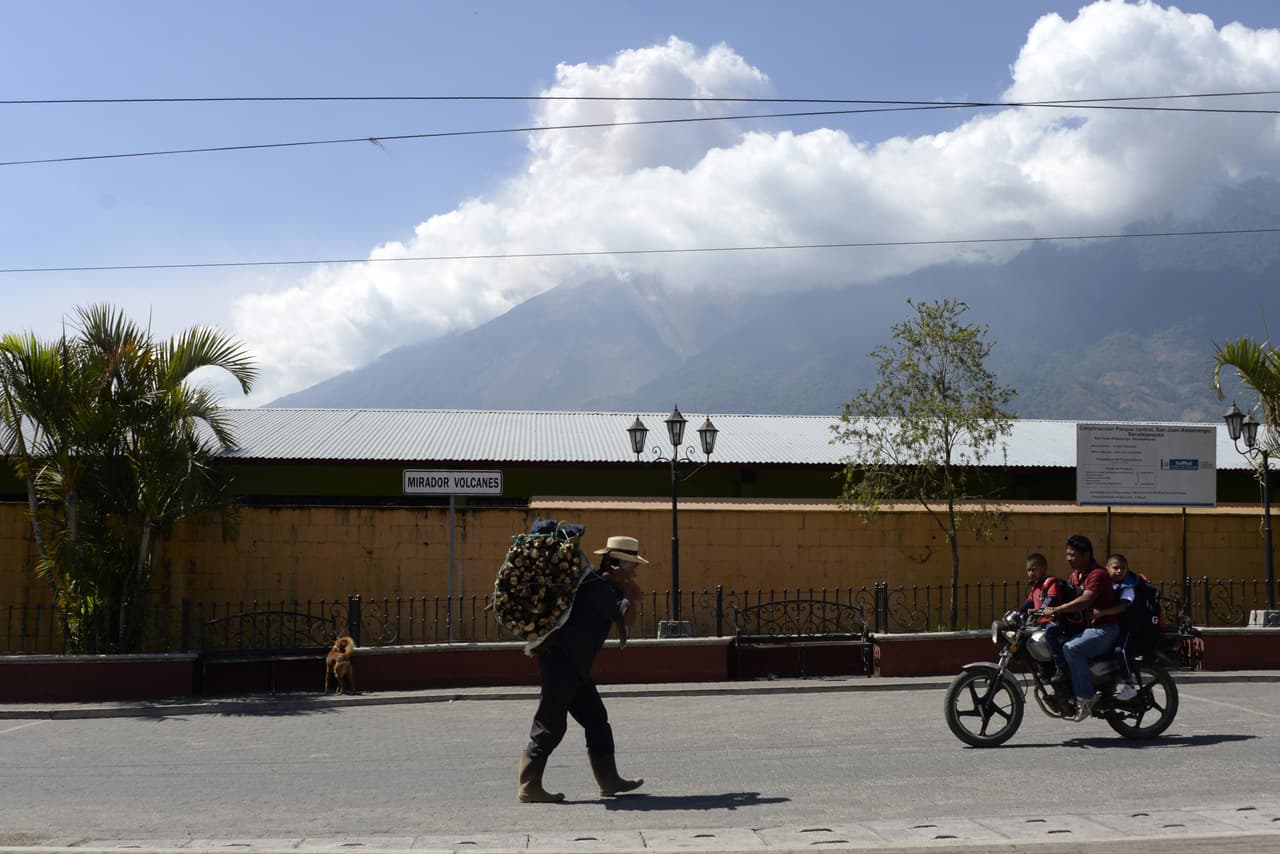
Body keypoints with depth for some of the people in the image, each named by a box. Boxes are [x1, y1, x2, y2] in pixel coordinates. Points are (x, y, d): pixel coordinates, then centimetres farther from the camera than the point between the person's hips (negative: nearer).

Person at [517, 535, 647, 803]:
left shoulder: (605, 586, 15)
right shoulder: (597, 587, -17)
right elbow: (628, 619, -21)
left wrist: (628, 595, 6)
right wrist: (629, 596, -6)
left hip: (574, 668, 10)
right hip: (561, 663, -10)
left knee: (596, 721, 12)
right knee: (550, 725, -6)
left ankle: (609, 781, 18)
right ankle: (529, 787, 0)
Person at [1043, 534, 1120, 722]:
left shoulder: (1097, 574, -15)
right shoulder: (1076, 575, 15)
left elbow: (1085, 600, -28)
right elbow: (1067, 598, 19)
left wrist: (1057, 609, -31)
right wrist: (1046, 610, 4)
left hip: (1104, 629, -10)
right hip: (1085, 627, 10)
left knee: (1071, 649, -30)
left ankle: (1086, 697, -24)